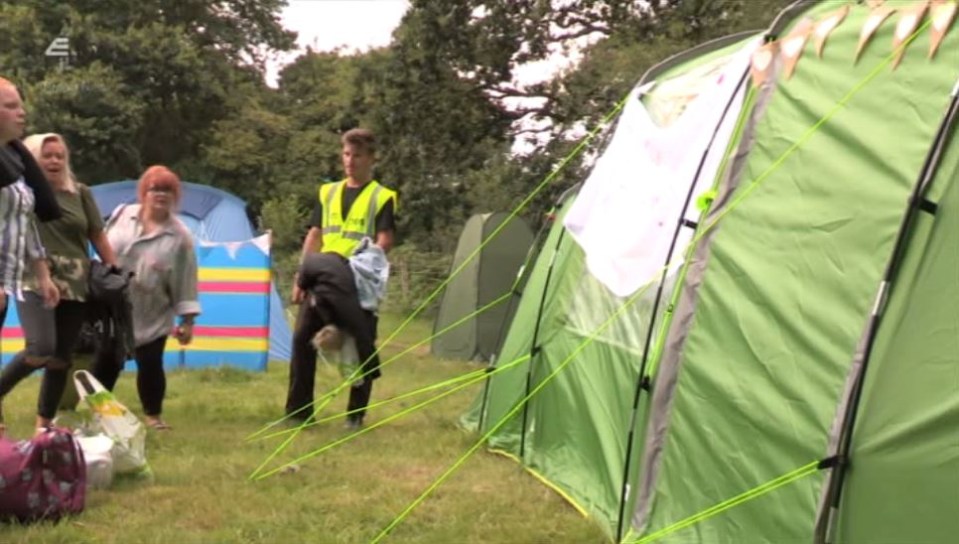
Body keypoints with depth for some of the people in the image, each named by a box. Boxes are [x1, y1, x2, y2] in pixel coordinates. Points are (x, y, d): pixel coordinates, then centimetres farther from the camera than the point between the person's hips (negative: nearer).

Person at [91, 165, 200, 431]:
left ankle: (153, 416, 17)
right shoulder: (122, 215, -1)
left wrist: (187, 320, -7)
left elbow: (186, 282, -6)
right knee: (105, 362, 9)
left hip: (152, 318, -2)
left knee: (150, 364, -1)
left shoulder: (179, 236, -8)